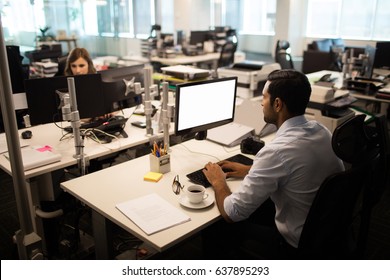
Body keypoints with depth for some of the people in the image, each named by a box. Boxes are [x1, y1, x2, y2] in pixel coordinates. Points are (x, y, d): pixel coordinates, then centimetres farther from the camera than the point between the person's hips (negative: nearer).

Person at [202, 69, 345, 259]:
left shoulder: (277, 151, -30)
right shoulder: (321, 130, -5)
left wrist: (218, 181, -4)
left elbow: (232, 213, -23)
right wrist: (250, 171, 13)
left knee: (215, 224, 8)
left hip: (298, 245, -7)